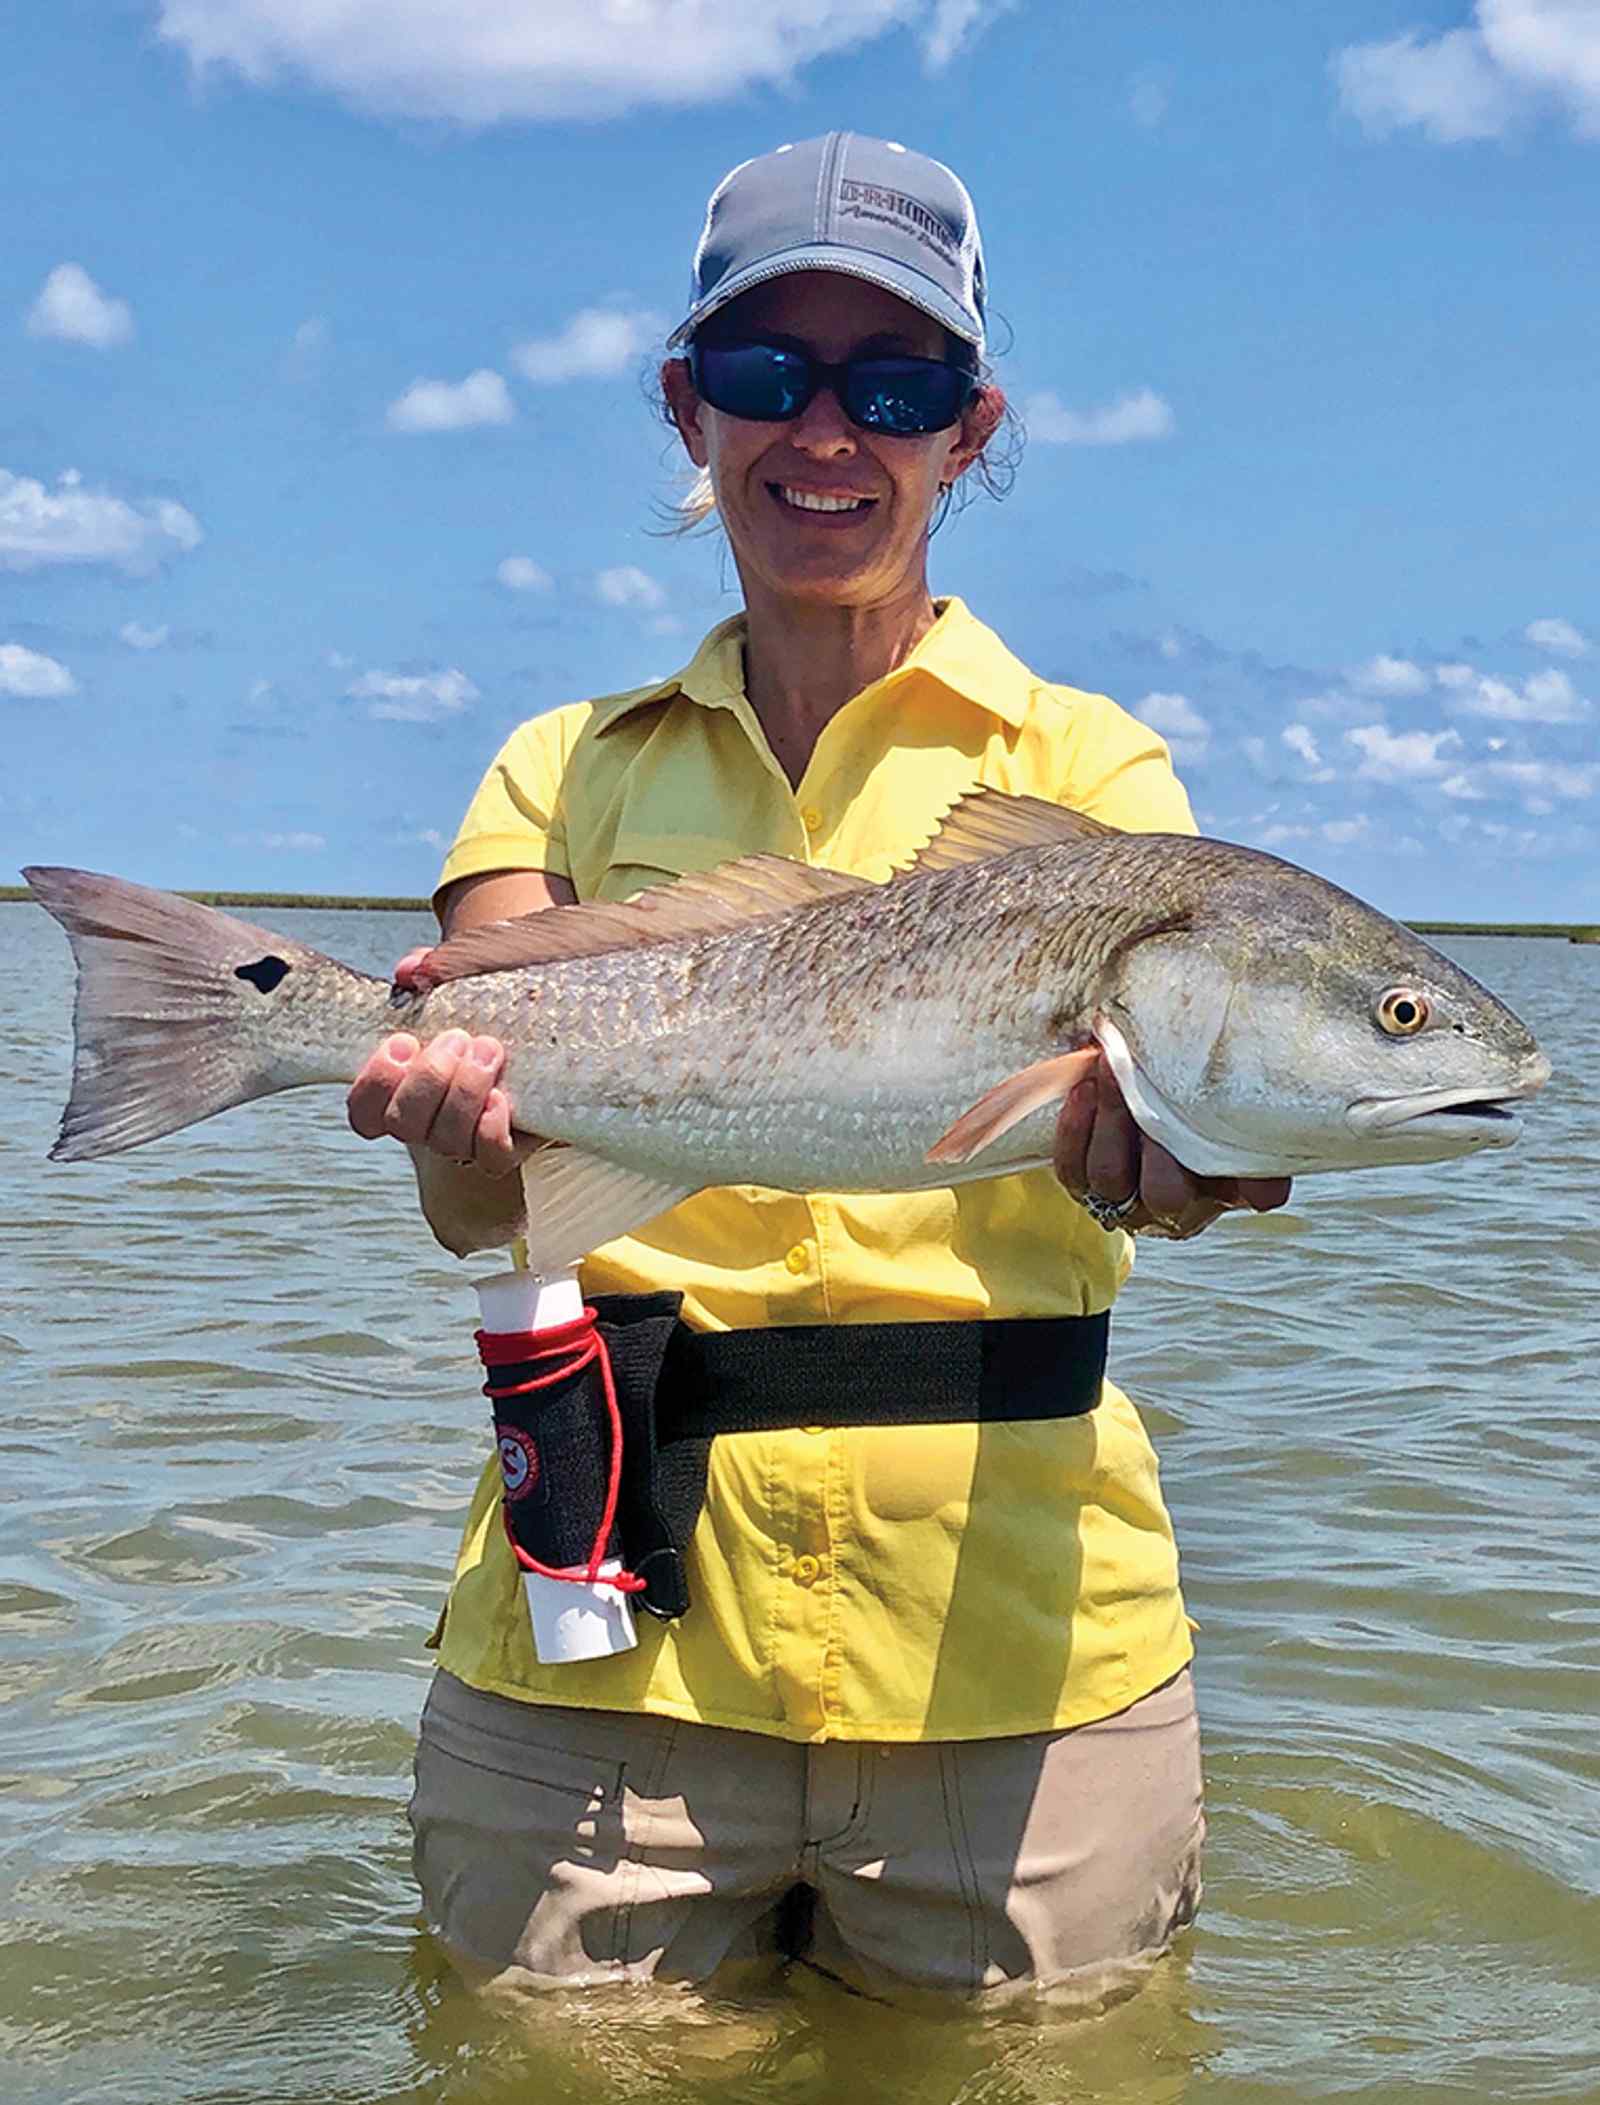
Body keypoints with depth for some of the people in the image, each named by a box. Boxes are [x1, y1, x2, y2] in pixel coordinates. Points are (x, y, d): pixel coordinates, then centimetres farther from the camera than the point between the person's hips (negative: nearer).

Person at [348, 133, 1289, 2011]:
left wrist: (1126, 1145, -35)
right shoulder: (568, 770, 10)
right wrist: (463, 1125, -26)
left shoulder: (1085, 763, 7)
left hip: (1017, 1631, -1)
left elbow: (1122, 1049, -12)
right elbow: (475, 1203, -3)